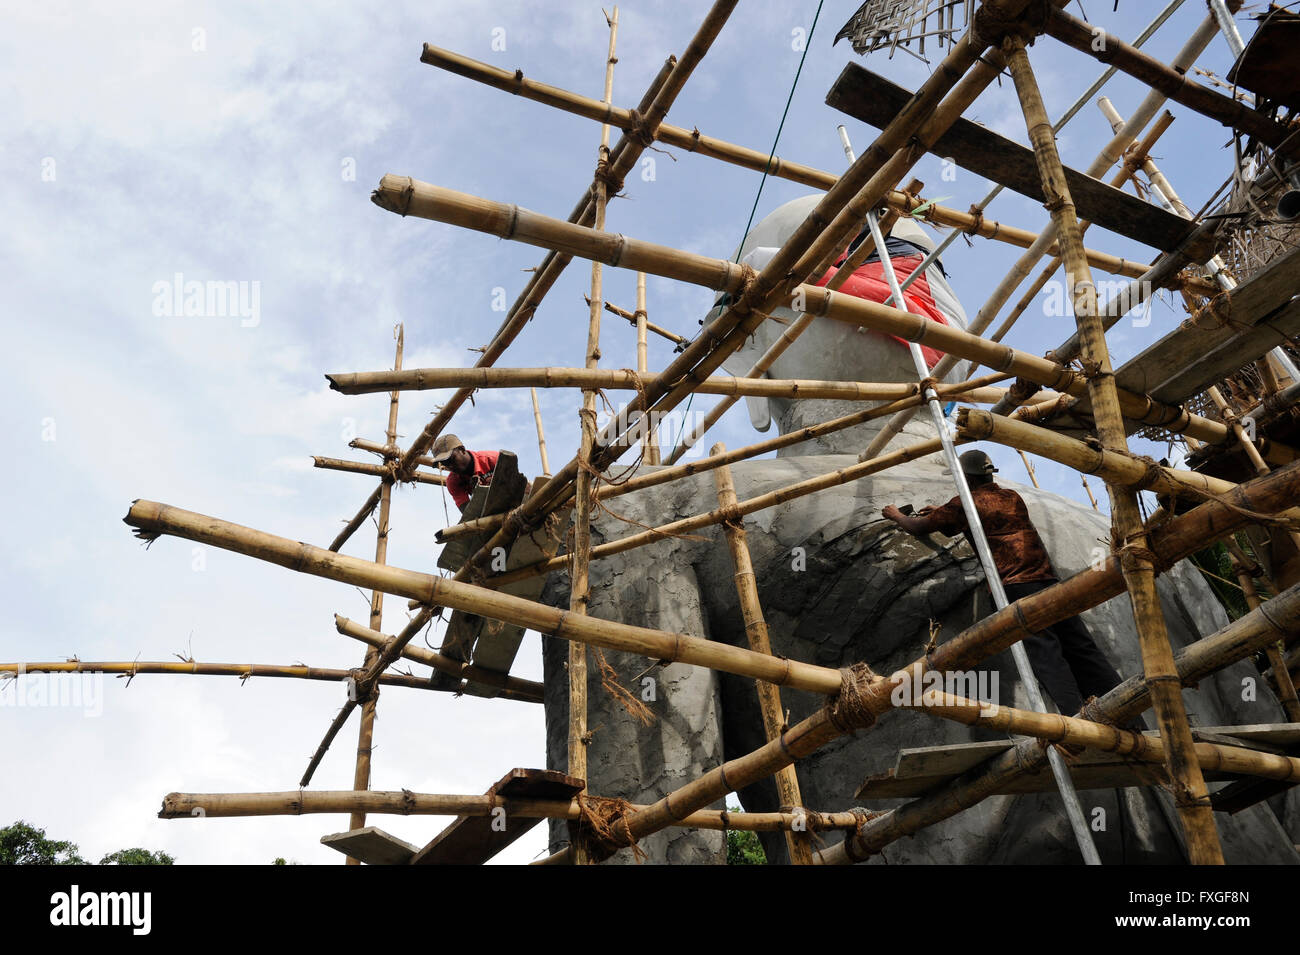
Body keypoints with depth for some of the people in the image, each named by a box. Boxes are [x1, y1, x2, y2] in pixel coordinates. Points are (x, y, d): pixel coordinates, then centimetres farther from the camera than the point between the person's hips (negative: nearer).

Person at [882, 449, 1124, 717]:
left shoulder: (965, 503, 8)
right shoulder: (1012, 496, 25)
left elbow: (918, 527, 16)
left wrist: (896, 515, 37)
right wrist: (941, 513, 48)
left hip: (1014, 582, -6)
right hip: (1046, 576, 6)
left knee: (1042, 649, -14)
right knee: (1079, 645, 6)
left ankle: (1077, 714, -27)